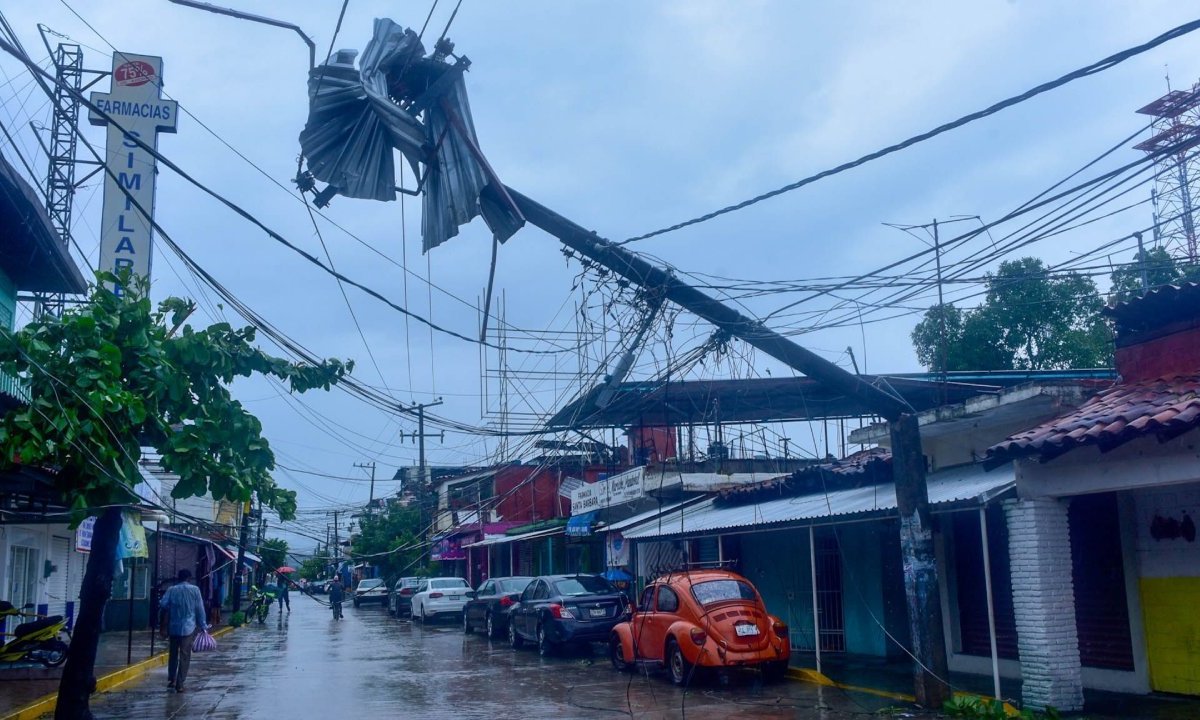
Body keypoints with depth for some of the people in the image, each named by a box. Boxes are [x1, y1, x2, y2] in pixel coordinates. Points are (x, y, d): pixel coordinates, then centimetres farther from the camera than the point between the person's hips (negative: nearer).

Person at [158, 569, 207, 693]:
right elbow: (200, 609, -3)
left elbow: (162, 605, -8)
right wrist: (203, 625, 5)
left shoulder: (172, 590, 1)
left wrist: (171, 609, 14)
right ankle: (179, 684, -2)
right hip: (189, 627, -2)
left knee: (173, 654, 16)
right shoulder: (194, 590, -4)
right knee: (184, 656, 1)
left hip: (173, 627, 2)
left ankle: (171, 681, 15)